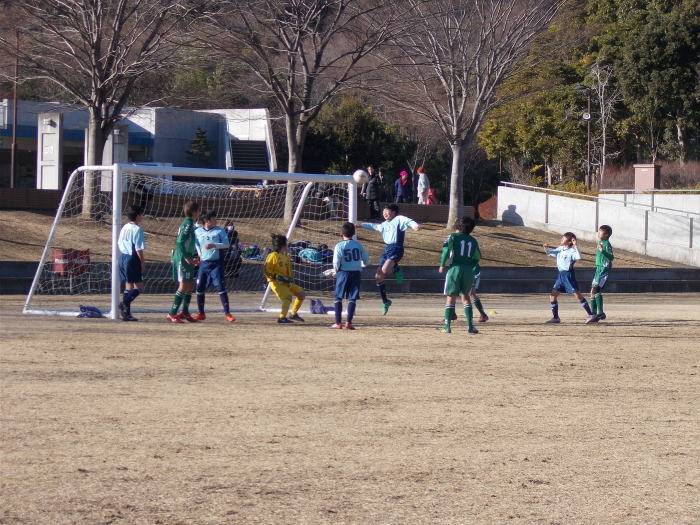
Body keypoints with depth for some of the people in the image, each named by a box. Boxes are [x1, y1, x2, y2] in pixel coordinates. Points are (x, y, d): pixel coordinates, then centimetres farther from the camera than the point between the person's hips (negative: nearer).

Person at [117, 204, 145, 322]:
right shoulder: (137, 229, -13)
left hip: (122, 258, 9)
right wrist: (143, 263, -10)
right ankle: (124, 303, -21)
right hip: (132, 258, -9)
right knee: (139, 286, -3)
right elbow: (139, 249, -16)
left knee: (129, 285, 12)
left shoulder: (124, 228, 13)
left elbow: (120, 245, 17)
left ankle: (126, 313, 11)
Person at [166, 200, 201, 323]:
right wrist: (186, 257, -25)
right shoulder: (188, 224, -14)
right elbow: (180, 242, -23)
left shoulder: (188, 223, 15)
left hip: (186, 259, 10)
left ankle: (185, 312, 23)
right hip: (182, 259, -10)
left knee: (190, 285, 14)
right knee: (183, 285, -11)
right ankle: (172, 314, -11)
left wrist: (192, 258, 25)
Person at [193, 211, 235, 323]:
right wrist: (200, 255, 12)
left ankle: (227, 313, -7)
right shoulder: (198, 232, 7)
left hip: (216, 263, -3)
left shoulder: (220, 231, 0)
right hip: (203, 263, 3)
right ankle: (200, 313, 17)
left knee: (220, 287, -10)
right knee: (200, 288, 3)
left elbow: (226, 245, -6)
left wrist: (214, 245, -19)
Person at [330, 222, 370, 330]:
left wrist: (336, 271, 7)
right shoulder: (358, 245, 4)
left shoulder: (339, 246, -7)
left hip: (343, 273, -2)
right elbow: (366, 261, 8)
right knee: (352, 299, 5)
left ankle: (338, 323, 3)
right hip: (356, 273, 2)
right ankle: (348, 322, -3)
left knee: (338, 298, 7)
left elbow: (336, 262, -12)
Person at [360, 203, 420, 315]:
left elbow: (409, 222, -20)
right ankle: (385, 301, 13)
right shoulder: (384, 224, 21)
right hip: (386, 249, 8)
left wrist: (415, 225, -42)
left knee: (384, 271, -30)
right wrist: (361, 225, 47)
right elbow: (374, 226, 41)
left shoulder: (399, 219, -2)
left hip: (396, 249, -8)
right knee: (378, 276, 2)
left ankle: (396, 268, 4)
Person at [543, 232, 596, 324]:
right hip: (561, 275, 8)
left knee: (577, 294, -10)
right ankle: (555, 317, 14)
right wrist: (546, 248, 4)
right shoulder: (560, 249, 12)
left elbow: (578, 257, -30)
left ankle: (591, 315, -7)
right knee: (553, 295, 5)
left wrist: (575, 246, -30)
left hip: (569, 275, -8)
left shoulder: (572, 251, -11)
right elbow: (550, 253, 24)